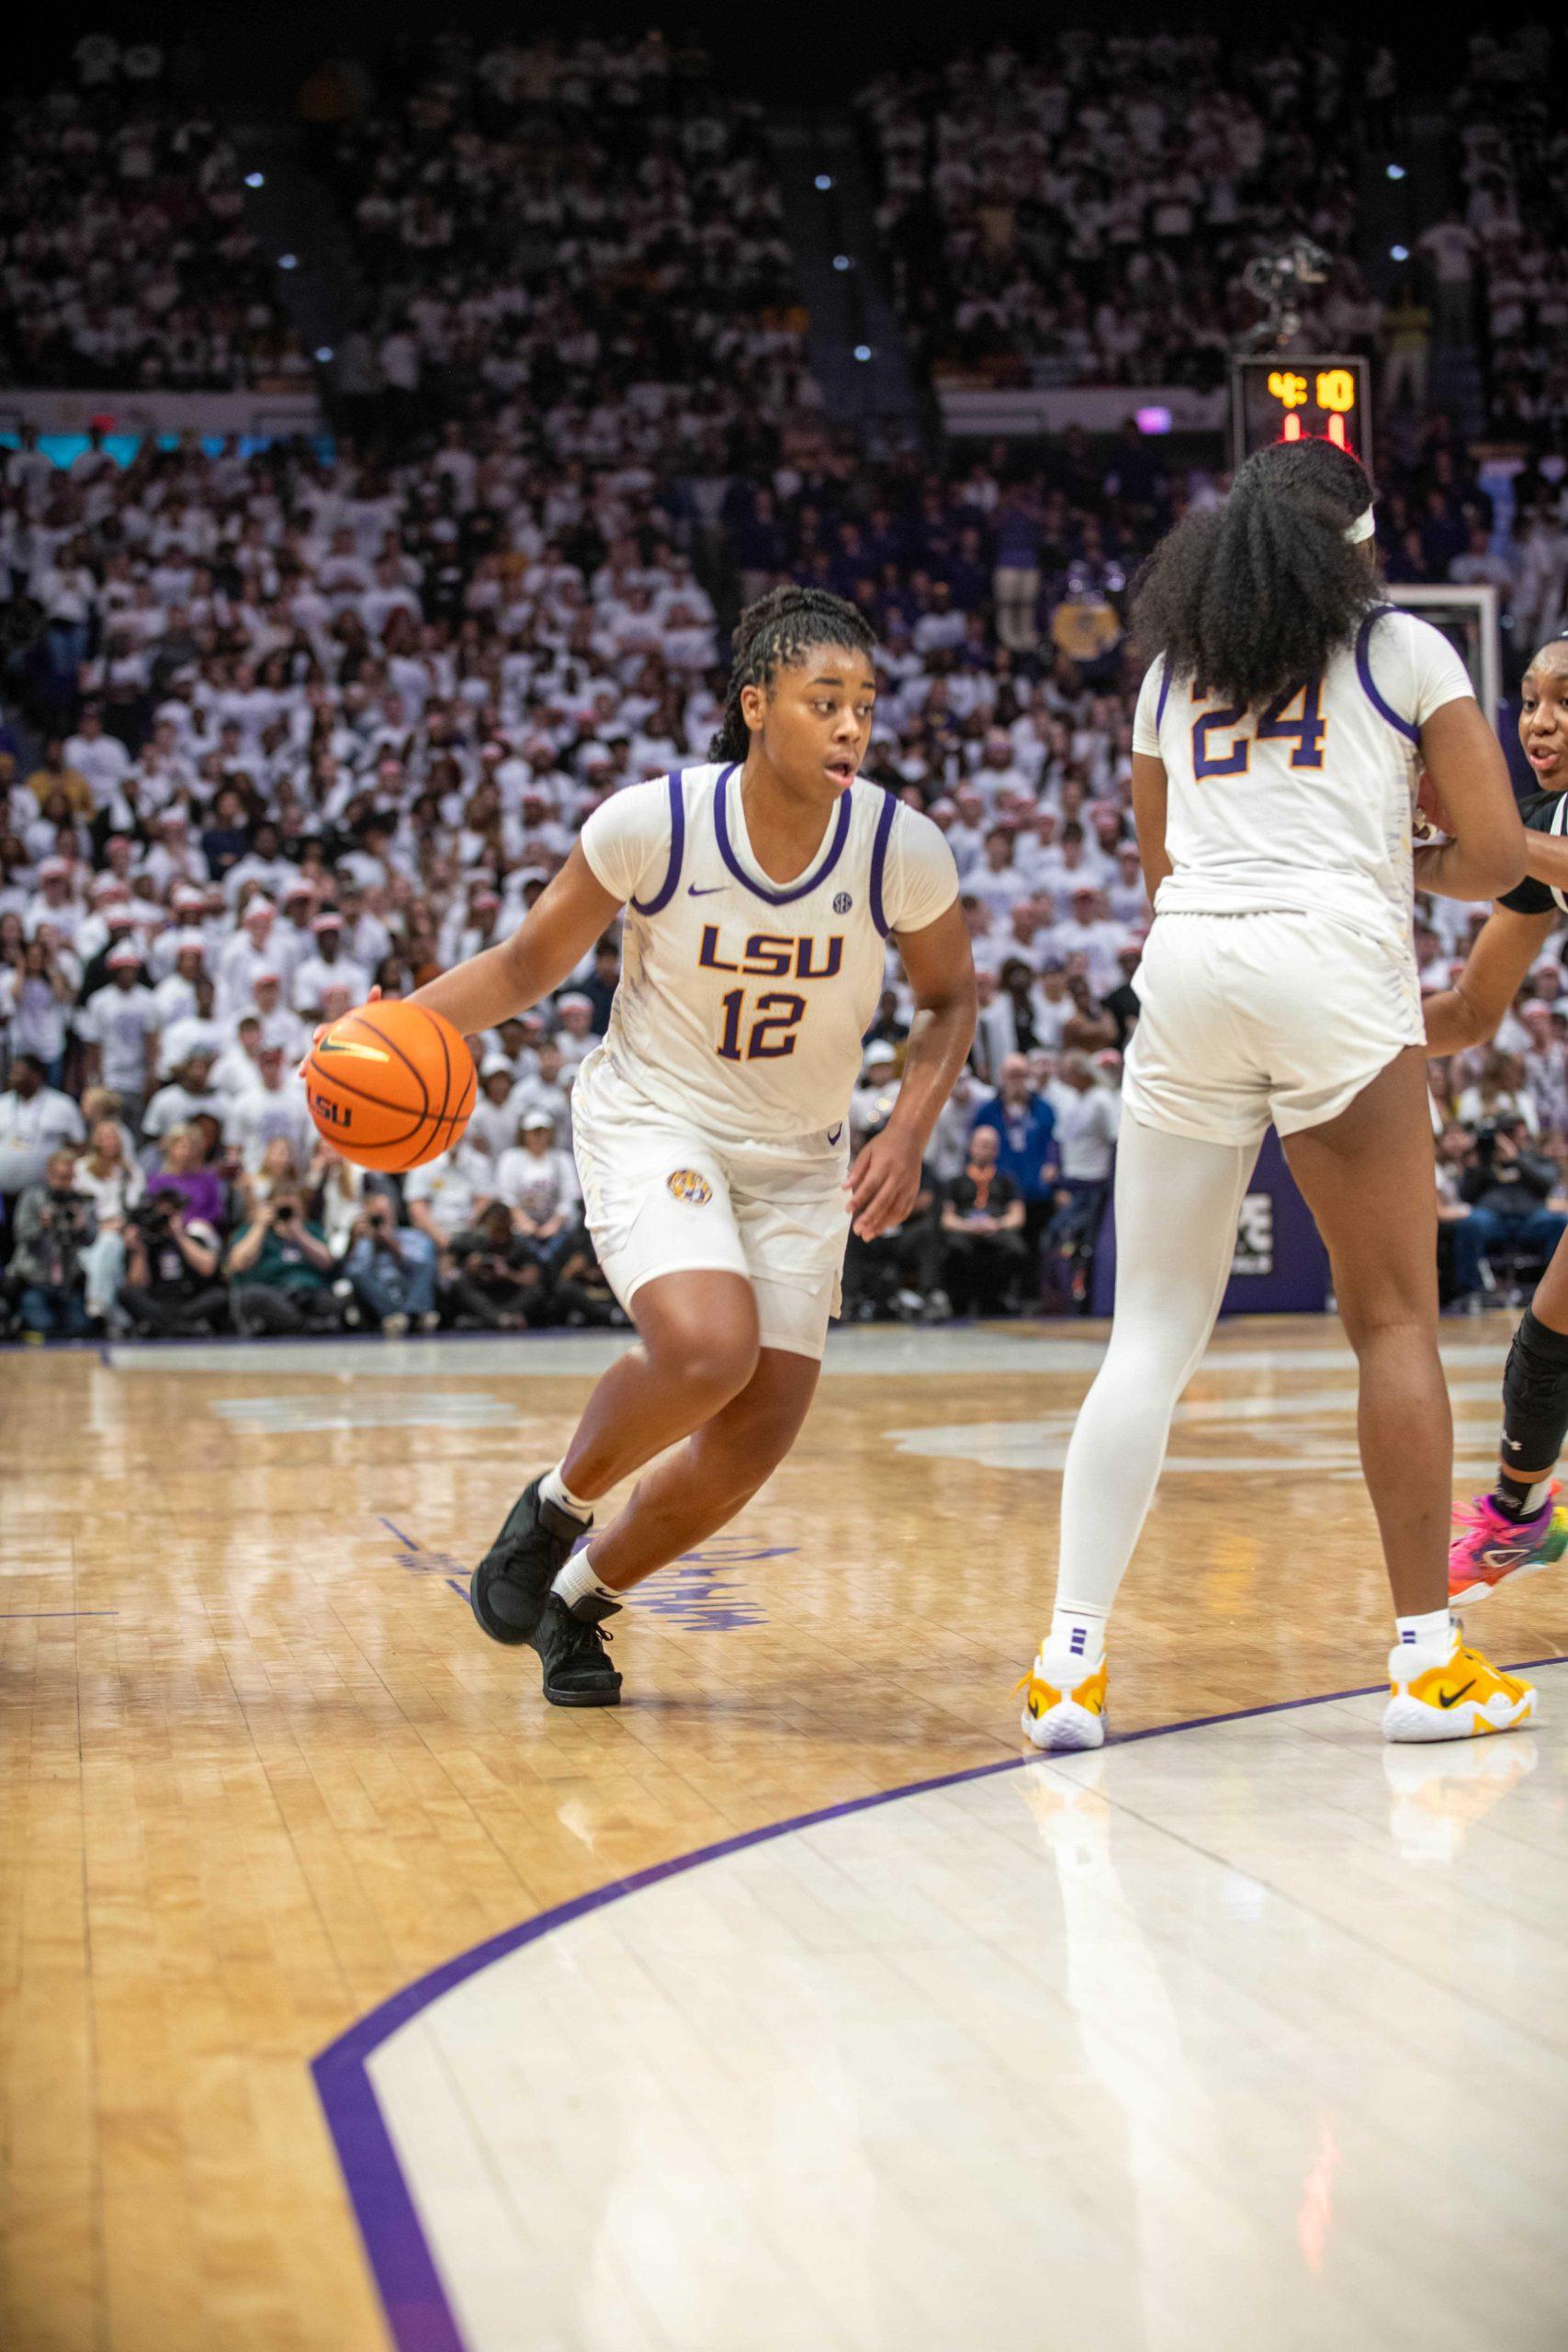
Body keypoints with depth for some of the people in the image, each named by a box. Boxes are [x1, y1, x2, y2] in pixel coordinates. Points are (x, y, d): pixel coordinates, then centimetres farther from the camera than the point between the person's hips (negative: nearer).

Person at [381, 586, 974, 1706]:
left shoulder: (905, 849, -16)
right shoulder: (651, 823, -20)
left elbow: (949, 996, 3)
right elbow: (533, 961, -5)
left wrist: (909, 1131, -12)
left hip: (800, 1157, 3)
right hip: (652, 1120, -3)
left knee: (758, 1438, -2)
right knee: (706, 1350, -30)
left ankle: (581, 1593, 25)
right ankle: (557, 1503, 1)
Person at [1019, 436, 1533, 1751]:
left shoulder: (1174, 667, 22)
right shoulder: (1405, 652, 10)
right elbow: (1498, 854, 5)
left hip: (1186, 963, 4)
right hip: (1335, 964, -3)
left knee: (1153, 1335, 4)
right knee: (1395, 1319, 3)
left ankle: (1071, 1658, -3)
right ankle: (1428, 1656, 3)